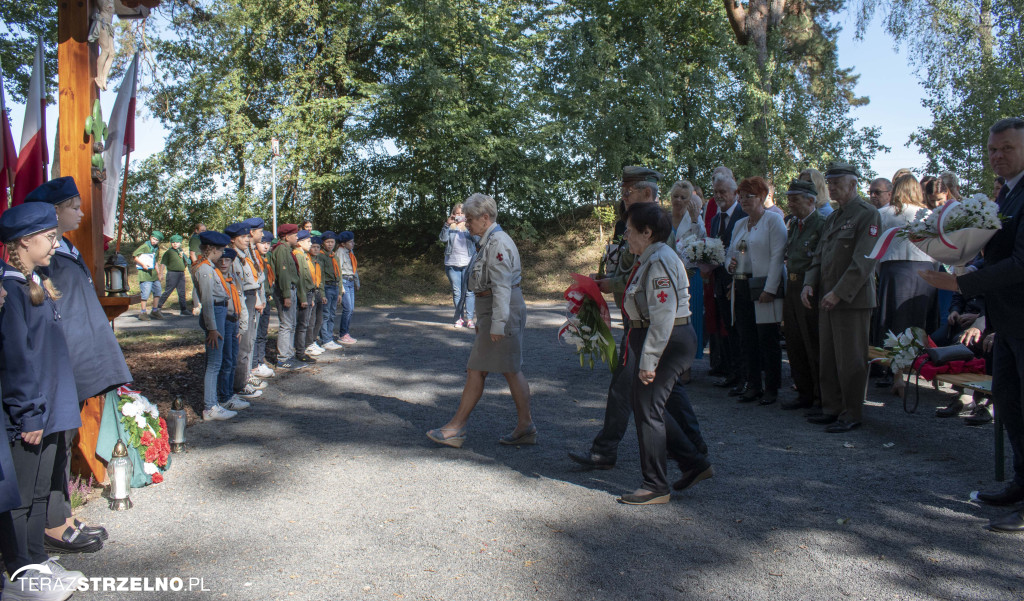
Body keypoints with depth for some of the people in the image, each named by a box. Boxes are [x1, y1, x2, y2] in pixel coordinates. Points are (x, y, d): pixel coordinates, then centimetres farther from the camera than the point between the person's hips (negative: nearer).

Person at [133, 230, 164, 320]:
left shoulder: (156, 249, 15)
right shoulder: (145, 246, -7)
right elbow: (135, 256, -10)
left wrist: (158, 273, 22)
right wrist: (143, 264, -18)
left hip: (153, 272, 7)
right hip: (144, 272, -7)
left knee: (157, 291, 7)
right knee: (146, 292, -9)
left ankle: (155, 311, 18)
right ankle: (143, 312, 0)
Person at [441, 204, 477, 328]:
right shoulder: (450, 228, 12)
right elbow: (443, 238, -5)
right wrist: (447, 224, -17)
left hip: (468, 263, -1)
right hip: (452, 264, 1)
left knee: (469, 292, -5)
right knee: (456, 292, 4)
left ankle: (469, 318, -1)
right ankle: (459, 318, 12)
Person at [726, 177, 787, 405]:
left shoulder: (773, 220, -3)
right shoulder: (740, 224, 18)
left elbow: (777, 256, -11)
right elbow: (731, 253, 25)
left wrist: (770, 289, -18)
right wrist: (731, 263, 0)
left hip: (764, 289, -7)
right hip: (742, 288, 7)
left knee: (768, 340, -2)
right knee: (747, 340, 8)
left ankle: (771, 388, 7)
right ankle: (753, 385, 17)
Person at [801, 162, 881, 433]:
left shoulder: (867, 213, -9)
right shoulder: (832, 217, 18)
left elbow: (864, 261, -16)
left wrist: (839, 293, -20)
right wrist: (810, 283, 2)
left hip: (852, 300, -8)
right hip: (828, 299, 8)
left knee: (850, 360, -2)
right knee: (828, 358, 12)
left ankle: (851, 415, 8)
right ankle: (832, 409, 22)